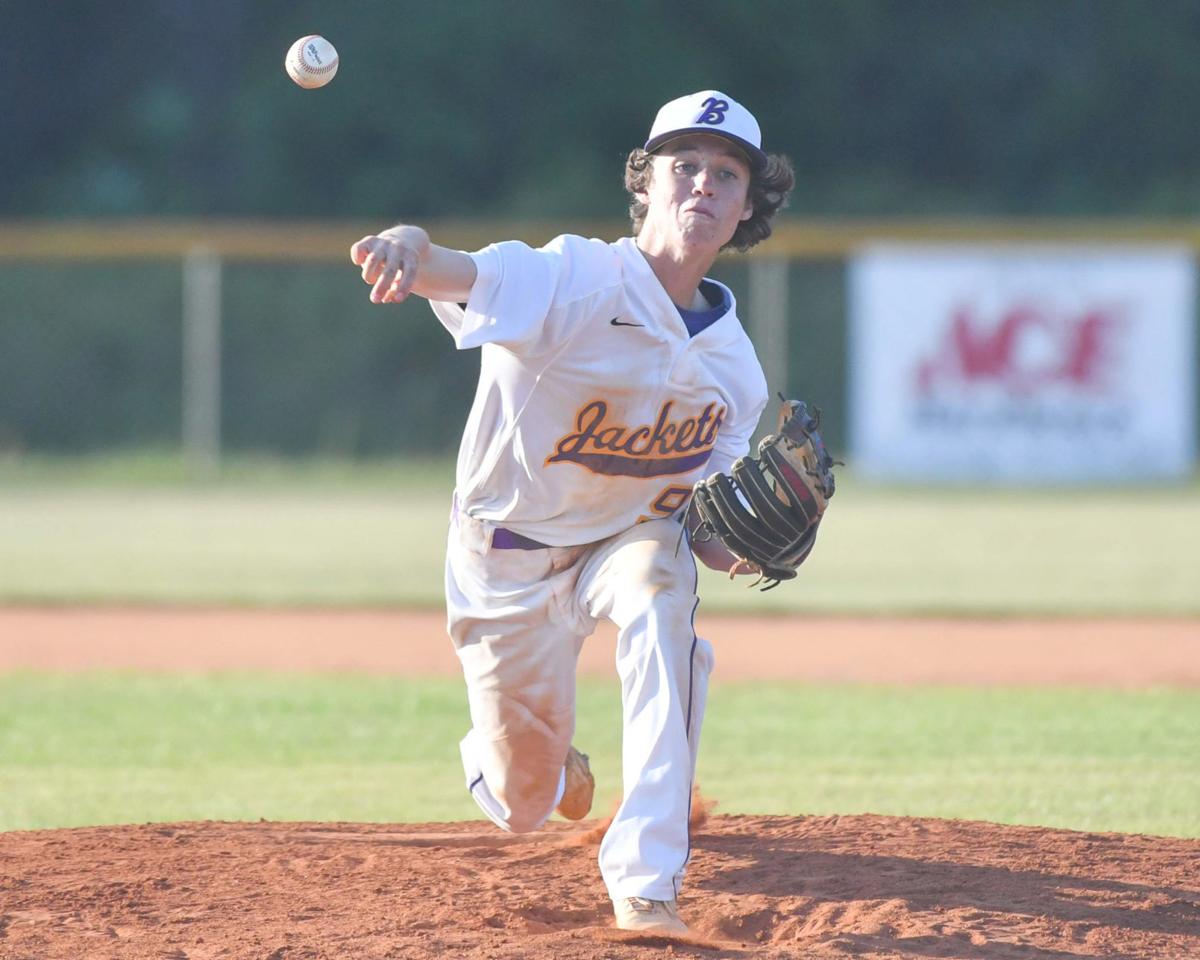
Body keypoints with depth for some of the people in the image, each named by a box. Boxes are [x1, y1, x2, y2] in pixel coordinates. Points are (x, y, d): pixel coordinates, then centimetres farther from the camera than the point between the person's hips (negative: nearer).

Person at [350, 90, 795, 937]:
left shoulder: (733, 365, -6)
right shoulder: (570, 281, -23)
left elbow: (708, 536, 3)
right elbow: (464, 274, -46)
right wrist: (409, 251, -69)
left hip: (628, 539, 2)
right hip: (506, 557, -2)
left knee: (660, 585, -35)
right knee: (523, 803, 5)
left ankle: (646, 877, -33)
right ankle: (557, 771, 49)